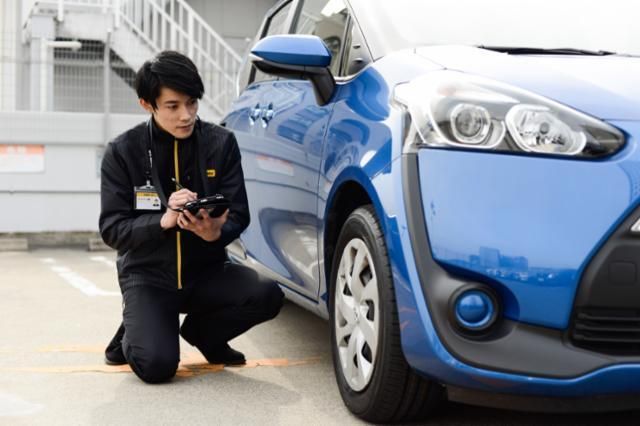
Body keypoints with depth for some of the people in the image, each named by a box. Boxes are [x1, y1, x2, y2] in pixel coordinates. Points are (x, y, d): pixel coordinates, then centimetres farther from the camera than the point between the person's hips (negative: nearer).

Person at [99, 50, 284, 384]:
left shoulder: (221, 143, -4)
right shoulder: (122, 152, -7)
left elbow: (238, 216, -4)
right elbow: (111, 229, -10)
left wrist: (216, 232, -29)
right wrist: (164, 221, -28)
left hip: (205, 271, 3)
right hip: (147, 275, -2)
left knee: (267, 296, -24)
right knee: (157, 365, -25)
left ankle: (201, 331, 8)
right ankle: (134, 334, 14)